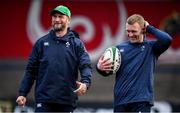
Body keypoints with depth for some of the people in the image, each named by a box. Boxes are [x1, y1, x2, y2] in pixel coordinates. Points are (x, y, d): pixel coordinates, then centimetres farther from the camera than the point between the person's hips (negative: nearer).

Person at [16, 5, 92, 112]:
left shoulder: (76, 43, 6)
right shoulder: (42, 42, 9)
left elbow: (86, 66, -5)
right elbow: (31, 70, 10)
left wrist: (85, 83, -25)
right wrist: (22, 93, 4)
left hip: (67, 101, 0)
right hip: (44, 100, 0)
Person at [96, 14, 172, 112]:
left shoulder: (150, 47, 2)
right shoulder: (119, 48, 11)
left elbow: (167, 40, -17)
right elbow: (107, 71, 14)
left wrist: (149, 28, -6)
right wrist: (100, 68, -10)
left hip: (141, 101, -4)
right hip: (120, 100, 4)